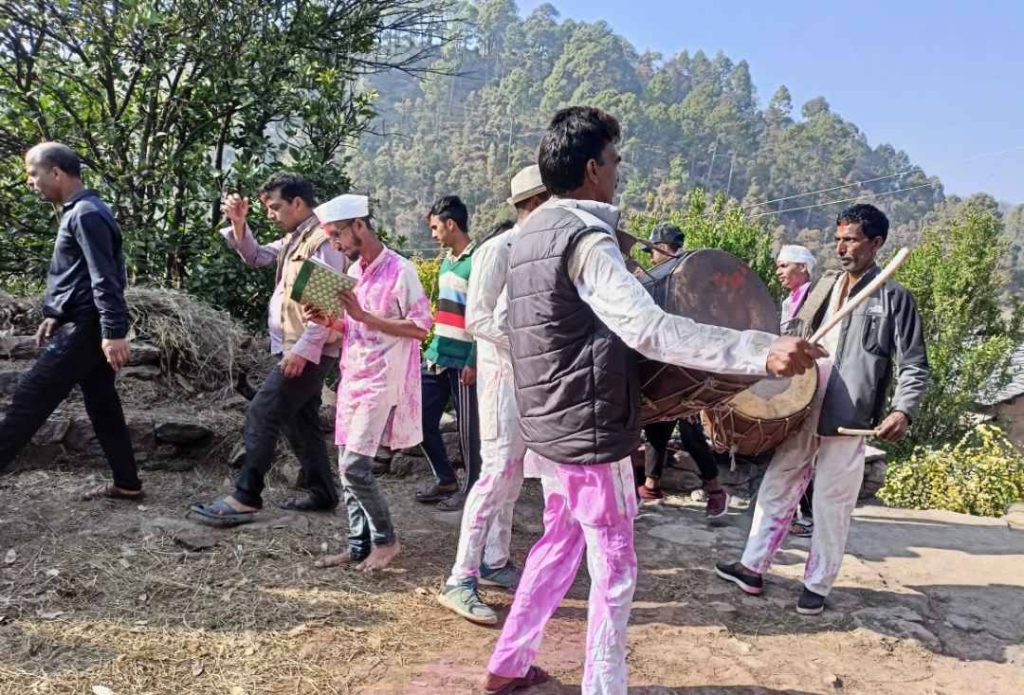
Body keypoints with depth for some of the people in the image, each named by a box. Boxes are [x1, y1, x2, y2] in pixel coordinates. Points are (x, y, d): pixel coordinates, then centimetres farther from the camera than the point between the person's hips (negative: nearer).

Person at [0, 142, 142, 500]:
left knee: (29, 401, -6)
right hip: (84, 325, 10)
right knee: (103, 405, 12)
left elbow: (105, 279, -23)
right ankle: (127, 483, 18)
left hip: (85, 328, -10)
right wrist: (55, 315, 24)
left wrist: (114, 332, -28)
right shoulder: (78, 212, 17)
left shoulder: (86, 214, -15)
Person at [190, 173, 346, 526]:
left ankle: (245, 499, -6)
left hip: (308, 352, -10)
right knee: (299, 420, 14)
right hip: (295, 349, 10)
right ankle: (322, 492, 23)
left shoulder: (323, 239, -15)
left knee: (262, 414, -11)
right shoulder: (293, 239, 16)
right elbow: (256, 256, 24)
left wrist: (303, 348, -26)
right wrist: (238, 223, 7)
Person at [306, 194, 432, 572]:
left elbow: (421, 327, -15)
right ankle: (359, 546, 19)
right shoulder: (354, 271, 13)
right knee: (348, 466, 8)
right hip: (352, 377, 8)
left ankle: (386, 540, 9)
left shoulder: (400, 270, -12)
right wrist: (330, 322, 1)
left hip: (381, 380, -8)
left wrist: (364, 315, -19)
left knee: (355, 465, -10)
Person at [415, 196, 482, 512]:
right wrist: (432, 349, 19)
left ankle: (471, 487, 18)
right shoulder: (446, 263, 14)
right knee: (423, 419, 10)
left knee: (467, 427, 3)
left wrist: (474, 361, -18)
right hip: (436, 357, 8)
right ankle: (445, 479, 25)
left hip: (462, 361, -8)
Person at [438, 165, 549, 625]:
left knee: (513, 471, 12)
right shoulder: (497, 251, -12)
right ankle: (460, 579, -4)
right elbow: (477, 319, -18)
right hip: (503, 371, -8)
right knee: (497, 471, -11)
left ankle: (494, 562, 24)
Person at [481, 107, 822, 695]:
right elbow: (650, 330, -36)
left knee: (560, 543, 23)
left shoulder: (533, 233, 9)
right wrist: (762, 350, -41)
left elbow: (502, 316, 21)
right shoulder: (585, 238, -21)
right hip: (590, 432, -9)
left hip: (548, 425, 9)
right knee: (614, 569, 5)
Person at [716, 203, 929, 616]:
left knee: (832, 507, 6)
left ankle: (817, 585, 22)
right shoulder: (822, 288, 11)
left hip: (848, 423, -5)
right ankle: (752, 569, 21)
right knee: (776, 489, 10)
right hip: (802, 413, 5)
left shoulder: (894, 298, -4)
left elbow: (914, 365, -6)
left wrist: (903, 411, -20)